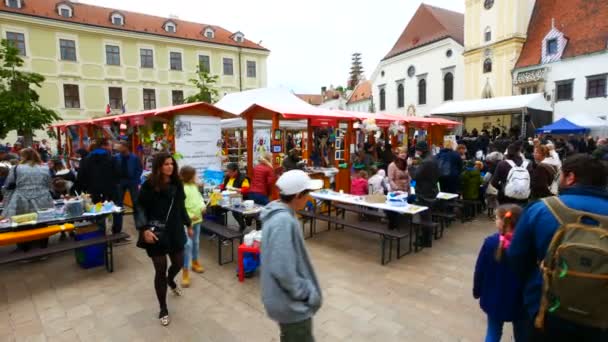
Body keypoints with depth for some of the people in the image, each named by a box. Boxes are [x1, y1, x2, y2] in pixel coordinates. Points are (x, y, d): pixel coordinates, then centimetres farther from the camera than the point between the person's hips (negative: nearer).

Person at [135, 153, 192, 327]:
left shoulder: (177, 184, 2)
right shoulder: (149, 185, -12)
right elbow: (140, 208, -10)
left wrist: (188, 224, 17)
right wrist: (144, 229, -22)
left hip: (175, 231, 5)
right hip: (156, 233, -5)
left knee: (179, 263, 17)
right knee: (160, 270, 1)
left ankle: (170, 280, 56)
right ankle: (163, 309, 20)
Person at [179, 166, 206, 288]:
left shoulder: (195, 186, 6)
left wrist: (202, 206, -1)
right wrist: (189, 216, -23)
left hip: (197, 219, 8)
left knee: (196, 242, 20)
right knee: (188, 245, -10)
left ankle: (195, 263, 40)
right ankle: (185, 273, -1)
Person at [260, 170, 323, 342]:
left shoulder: (280, 214, 1)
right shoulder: (283, 222, -30)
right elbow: (284, 271, -32)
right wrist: (310, 294, -18)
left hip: (287, 299, 9)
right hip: (292, 303, -9)